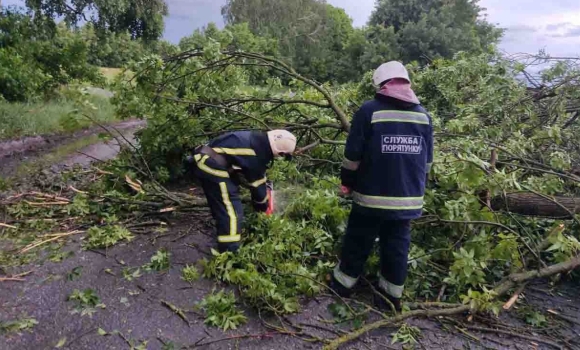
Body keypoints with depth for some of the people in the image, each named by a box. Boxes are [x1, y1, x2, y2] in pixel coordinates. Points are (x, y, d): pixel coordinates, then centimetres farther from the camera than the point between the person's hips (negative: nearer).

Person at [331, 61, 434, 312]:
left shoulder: (370, 111, -9)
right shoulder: (423, 115, 5)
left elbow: (353, 154, -8)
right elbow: (427, 160, 11)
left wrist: (348, 182, 6)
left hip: (372, 195, -3)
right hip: (408, 198, 4)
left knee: (358, 242, 12)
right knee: (397, 246, 14)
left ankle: (343, 284, 29)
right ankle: (392, 296, 25)